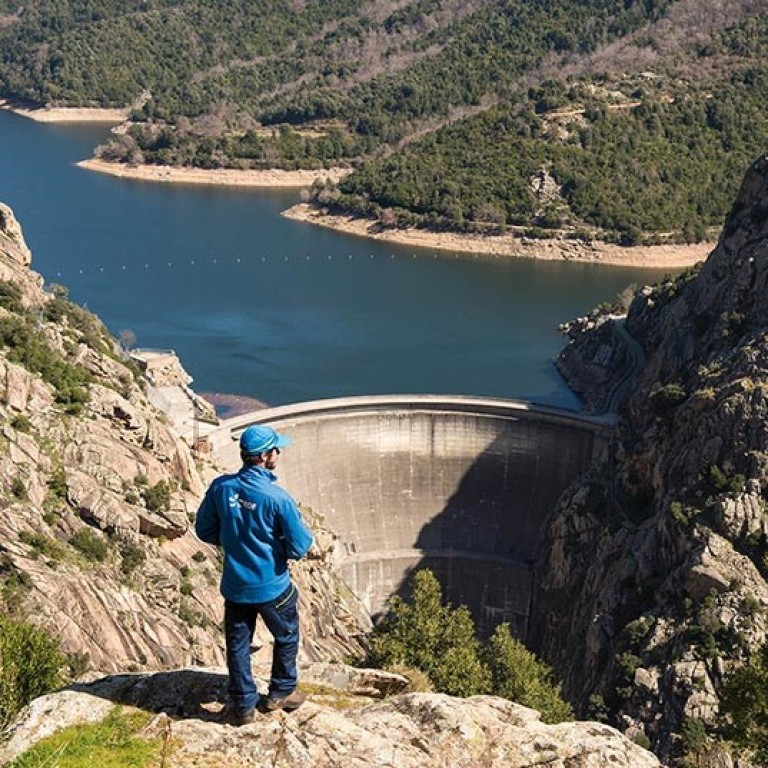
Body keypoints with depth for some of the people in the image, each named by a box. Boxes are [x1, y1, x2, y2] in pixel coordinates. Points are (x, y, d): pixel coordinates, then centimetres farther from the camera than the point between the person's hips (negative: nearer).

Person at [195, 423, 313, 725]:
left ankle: (244, 705, 29)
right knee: (286, 637, 22)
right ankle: (281, 693, 36)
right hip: (272, 586, -3)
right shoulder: (277, 497, -25)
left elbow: (205, 530, 0)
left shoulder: (221, 487, -12)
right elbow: (301, 546, -20)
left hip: (235, 585, 4)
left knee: (238, 643, 19)